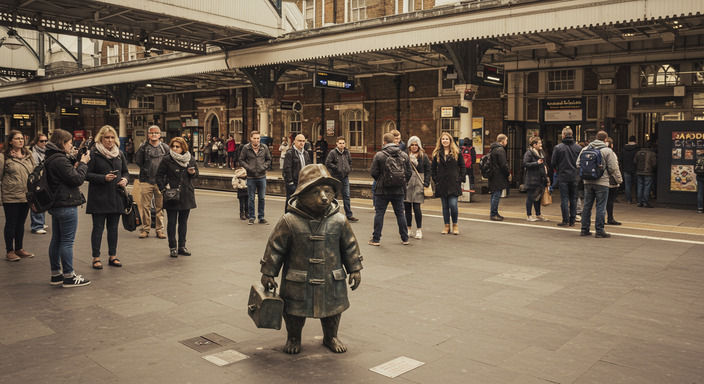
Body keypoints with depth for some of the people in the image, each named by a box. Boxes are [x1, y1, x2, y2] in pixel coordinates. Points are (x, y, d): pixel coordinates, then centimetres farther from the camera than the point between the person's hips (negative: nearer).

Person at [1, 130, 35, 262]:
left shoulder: (28, 155, 11)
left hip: (26, 196, 5)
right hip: (11, 197, -5)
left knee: (21, 223, 14)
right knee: (11, 224, 3)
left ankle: (19, 249, 25)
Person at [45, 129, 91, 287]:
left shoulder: (51, 158, 12)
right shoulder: (60, 160, -18)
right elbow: (78, 179, -18)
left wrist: (72, 160, 6)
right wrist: (83, 163, -5)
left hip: (55, 205, 10)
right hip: (66, 205, -10)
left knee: (56, 240, 14)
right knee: (67, 241, -4)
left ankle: (55, 274, 23)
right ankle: (69, 277, 2)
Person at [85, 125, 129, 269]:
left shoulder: (119, 153, 12)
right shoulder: (93, 153, -6)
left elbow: (126, 171, 19)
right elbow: (87, 174, -9)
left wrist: (125, 180, -2)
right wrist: (103, 178, -21)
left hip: (116, 196, 5)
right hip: (99, 197, -5)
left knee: (113, 227, 11)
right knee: (98, 228, 1)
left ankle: (112, 256, 20)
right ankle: (96, 257, 10)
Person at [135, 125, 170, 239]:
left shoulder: (165, 147, 6)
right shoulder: (143, 147, 3)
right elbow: (138, 161, 6)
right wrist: (146, 170, 2)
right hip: (146, 181, -1)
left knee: (160, 207, 4)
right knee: (145, 206, 3)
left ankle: (160, 230, 12)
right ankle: (145, 229, 13)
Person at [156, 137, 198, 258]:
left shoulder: (190, 159, 4)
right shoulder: (167, 160, -5)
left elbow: (196, 173, 17)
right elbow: (159, 175, -1)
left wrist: (193, 173, -6)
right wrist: (163, 189, -11)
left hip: (186, 195, 3)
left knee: (183, 221, 11)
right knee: (172, 222, 1)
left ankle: (182, 246, 20)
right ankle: (172, 247, 10)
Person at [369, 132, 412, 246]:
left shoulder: (379, 155, -8)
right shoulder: (404, 155, 3)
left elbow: (374, 173, -6)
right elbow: (409, 173, 5)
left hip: (383, 190, -3)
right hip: (399, 190, 3)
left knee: (379, 213, 5)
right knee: (400, 213, 12)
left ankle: (376, 239, 7)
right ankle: (405, 238, 18)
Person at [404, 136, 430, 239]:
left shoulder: (424, 157, 7)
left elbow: (427, 171, 8)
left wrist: (426, 183, -3)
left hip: (418, 184, -1)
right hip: (406, 183, 1)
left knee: (417, 207, -6)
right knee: (407, 207, 5)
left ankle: (419, 230, 5)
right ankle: (408, 229, 18)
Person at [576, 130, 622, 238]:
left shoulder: (585, 149, 6)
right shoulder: (608, 151, -7)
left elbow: (578, 165, 6)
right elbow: (613, 168, -6)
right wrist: (619, 179, 8)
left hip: (588, 182, 5)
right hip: (602, 183, -5)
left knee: (587, 205, 11)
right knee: (601, 207, 0)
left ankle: (584, 229, 15)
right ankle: (599, 231, 2)